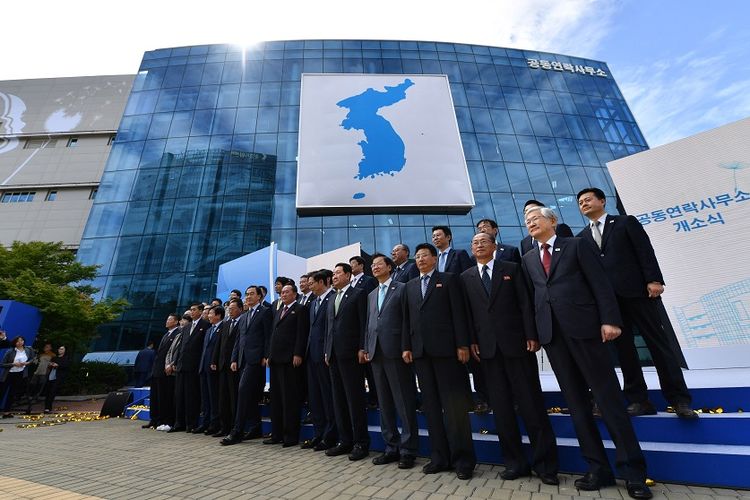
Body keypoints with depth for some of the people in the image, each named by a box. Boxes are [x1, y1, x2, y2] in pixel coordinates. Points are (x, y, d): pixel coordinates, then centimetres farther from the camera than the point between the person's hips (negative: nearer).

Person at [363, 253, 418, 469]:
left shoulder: (402, 288, 0)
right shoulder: (371, 295, 19)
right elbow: (369, 324, 18)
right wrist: (367, 348, 10)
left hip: (395, 351, -6)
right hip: (376, 353, 7)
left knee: (404, 403, 1)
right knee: (384, 404, 12)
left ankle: (408, 450, 13)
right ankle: (391, 447, 24)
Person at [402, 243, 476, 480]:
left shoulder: (449, 279, 4)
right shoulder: (410, 286, 17)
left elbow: (459, 313, -3)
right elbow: (407, 319, 14)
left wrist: (462, 344, -10)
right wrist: (406, 346, 6)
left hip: (446, 348, -4)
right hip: (420, 351, 5)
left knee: (455, 404, 0)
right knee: (431, 405, 8)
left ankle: (463, 459, 12)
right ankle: (439, 457, 18)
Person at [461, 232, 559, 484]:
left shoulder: (511, 268, 5)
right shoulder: (466, 277, 10)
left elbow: (525, 304, 0)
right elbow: (468, 312, 6)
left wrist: (531, 336, -8)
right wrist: (472, 341, -1)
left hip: (516, 342, -2)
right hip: (487, 347, 2)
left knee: (531, 403, 3)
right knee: (501, 407, 7)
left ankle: (545, 463, 16)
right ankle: (515, 462, 19)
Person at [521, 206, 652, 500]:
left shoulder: (576, 245, 5)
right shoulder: (528, 259, 16)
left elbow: (600, 284, -2)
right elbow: (532, 296, 12)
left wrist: (609, 319, -12)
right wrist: (533, 331, 5)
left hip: (583, 327, -4)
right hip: (551, 333, 4)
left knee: (609, 397, 1)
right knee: (576, 402, 7)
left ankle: (632, 470, 13)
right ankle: (598, 468, 17)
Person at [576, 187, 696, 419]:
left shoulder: (626, 222, 9)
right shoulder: (582, 237, 16)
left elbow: (645, 251, -1)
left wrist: (654, 280, -12)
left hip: (636, 292, -3)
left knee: (658, 344, 1)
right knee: (624, 349, 5)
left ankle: (679, 399, 10)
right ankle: (639, 400, 12)